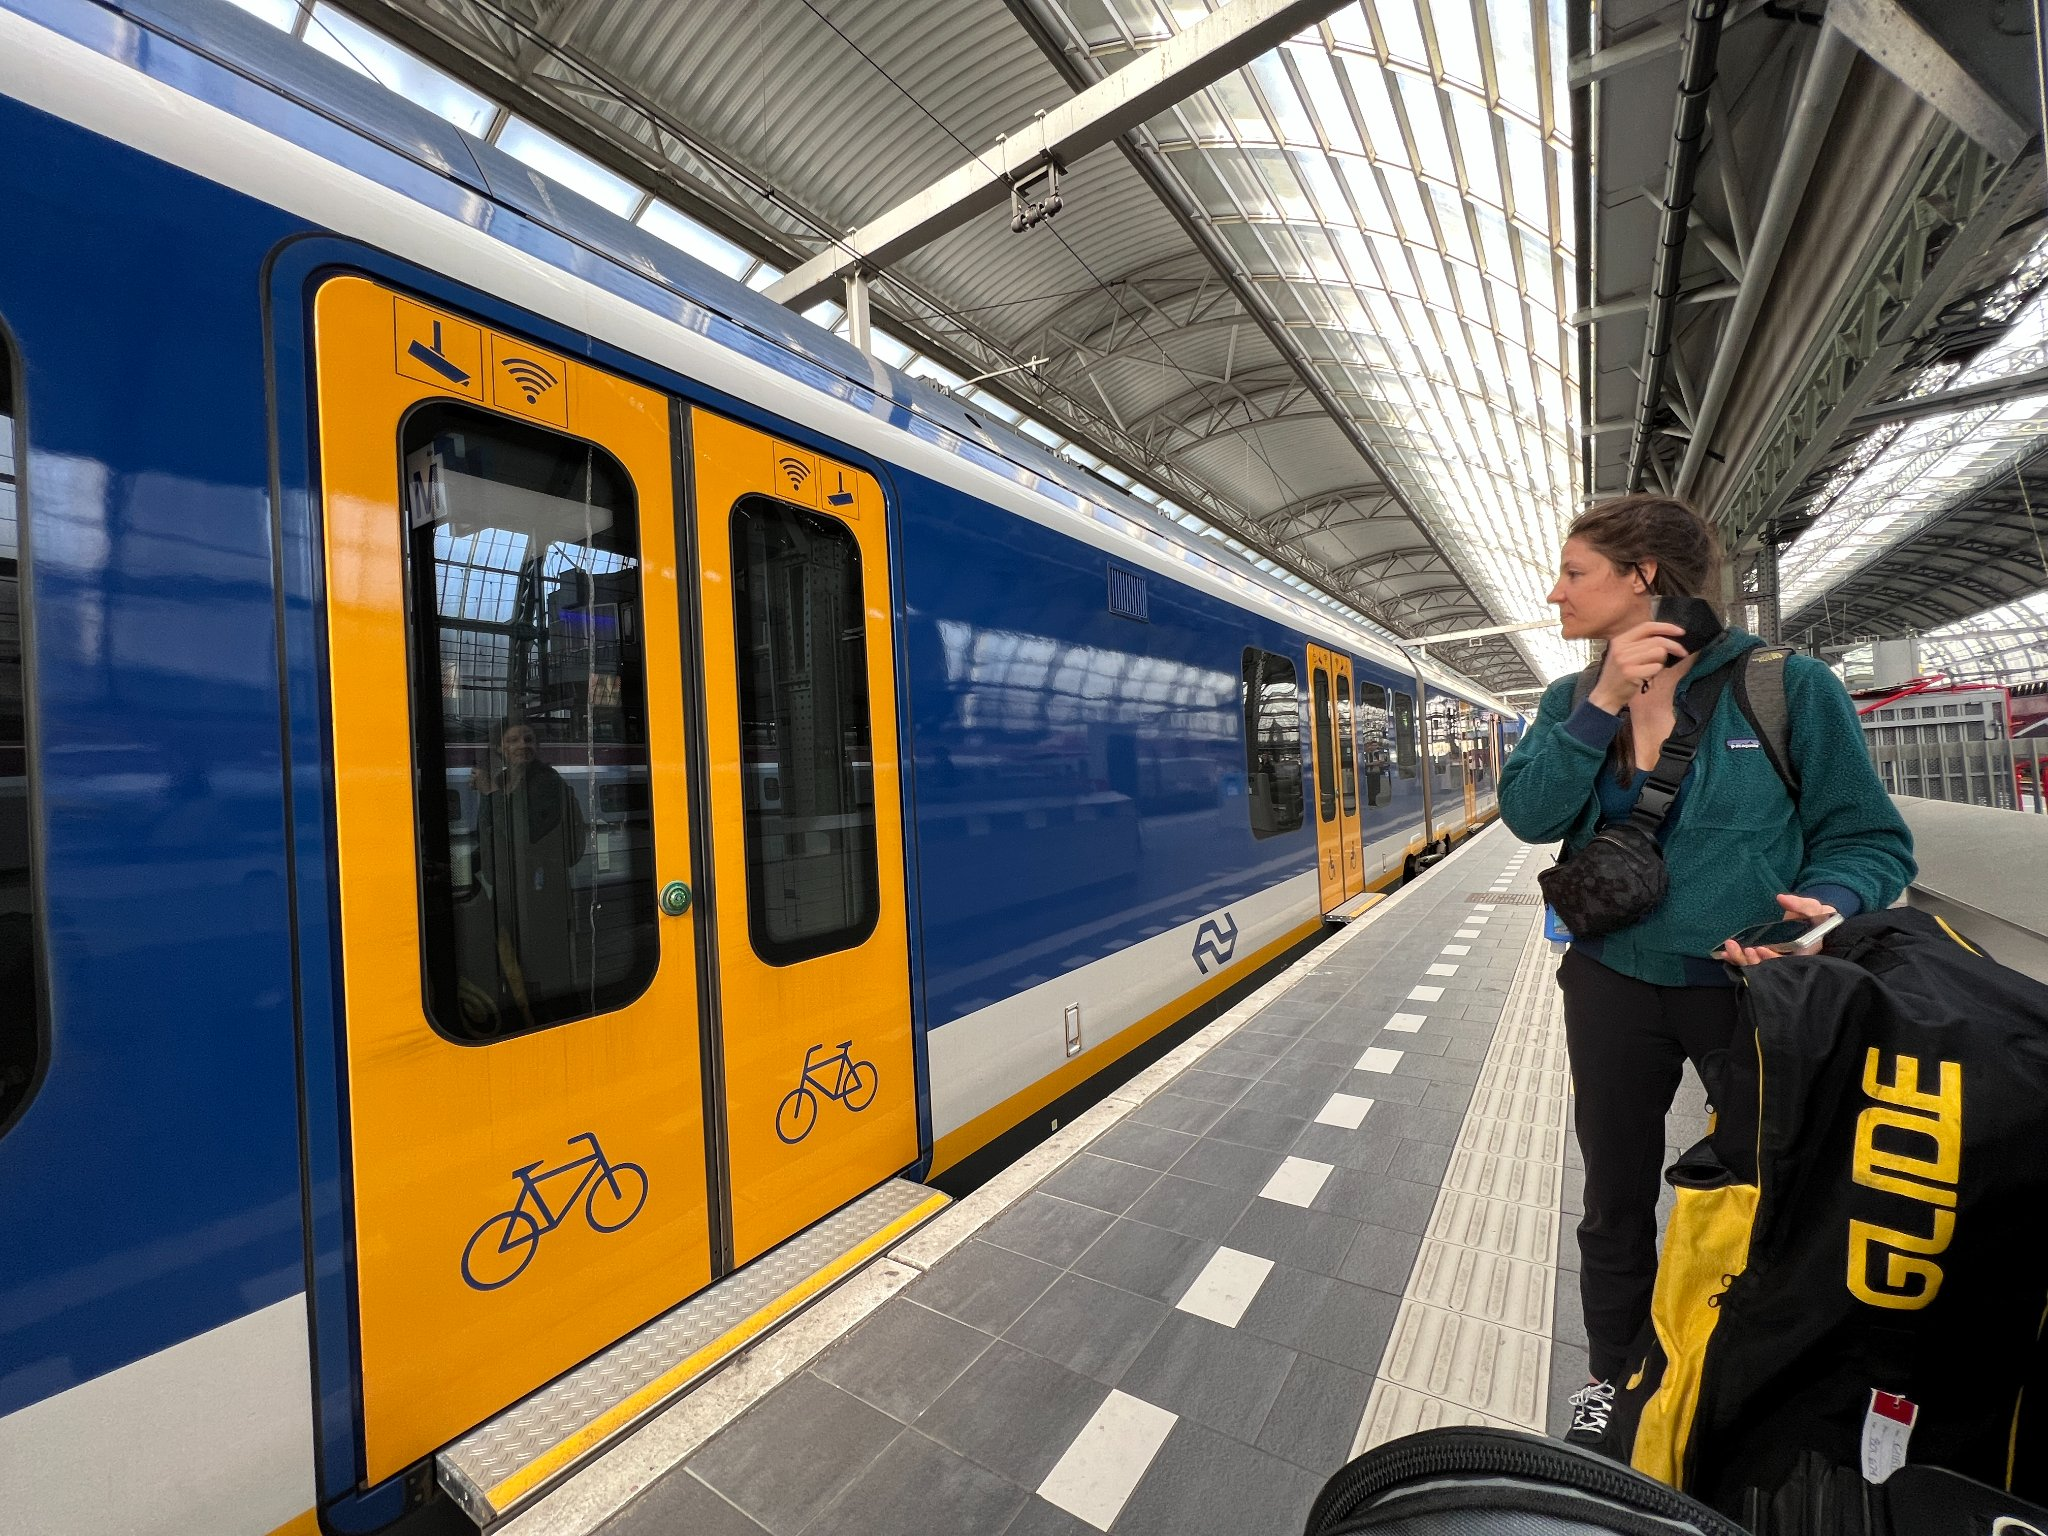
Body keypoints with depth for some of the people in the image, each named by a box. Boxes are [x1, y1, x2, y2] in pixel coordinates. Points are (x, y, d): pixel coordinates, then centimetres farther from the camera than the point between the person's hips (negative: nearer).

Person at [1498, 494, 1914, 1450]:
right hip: (1614, 985, 3)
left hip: (1755, 989, -2)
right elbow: (1528, 814, -16)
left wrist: (1824, 906, -28)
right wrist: (1603, 706, -24)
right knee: (1617, 1193, 18)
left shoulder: (1787, 685, -12)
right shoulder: (1572, 701, -2)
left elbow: (1870, 839, -8)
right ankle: (1611, 1372, 42)